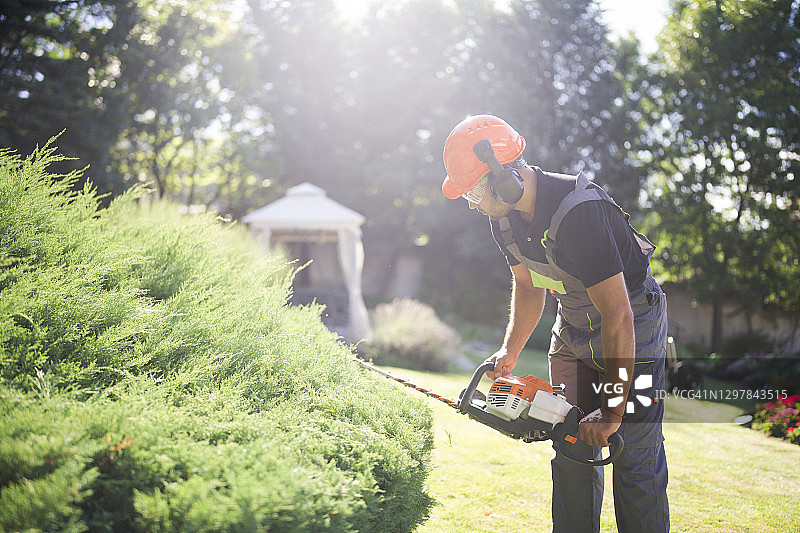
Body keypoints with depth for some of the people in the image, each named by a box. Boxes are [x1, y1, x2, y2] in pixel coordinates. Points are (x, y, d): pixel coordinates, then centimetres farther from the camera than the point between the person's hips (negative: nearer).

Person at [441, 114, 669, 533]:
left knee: (636, 461, -8)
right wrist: (509, 352, 2)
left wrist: (613, 410, -29)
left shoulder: (579, 213, -35)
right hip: (572, 329, 7)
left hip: (633, 329, -7)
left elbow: (617, 316, -34)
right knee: (572, 451, 6)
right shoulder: (503, 216, -8)